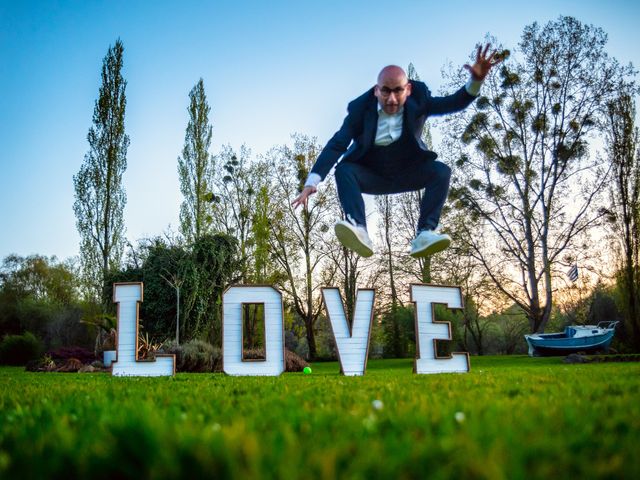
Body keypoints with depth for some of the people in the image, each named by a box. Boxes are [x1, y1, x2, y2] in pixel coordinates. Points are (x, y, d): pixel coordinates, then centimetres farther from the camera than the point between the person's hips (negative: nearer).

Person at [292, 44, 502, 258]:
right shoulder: (360, 108, -18)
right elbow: (337, 145, -24)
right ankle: (359, 232, -48)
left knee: (441, 171, -24)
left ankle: (424, 235, -34)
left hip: (406, 173, 2)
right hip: (371, 176, -1)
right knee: (344, 170, -30)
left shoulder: (418, 100, -12)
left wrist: (476, 80, -37)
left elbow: (455, 103, -16)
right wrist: (311, 183, -34)